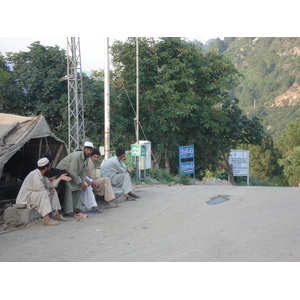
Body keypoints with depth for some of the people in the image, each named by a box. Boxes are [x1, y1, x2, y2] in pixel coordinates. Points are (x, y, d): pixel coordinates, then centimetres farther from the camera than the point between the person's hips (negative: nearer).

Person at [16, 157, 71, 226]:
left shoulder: (42, 175, 8)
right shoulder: (35, 175, -24)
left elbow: (49, 185, 10)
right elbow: (40, 189, -31)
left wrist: (60, 178, 4)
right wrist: (49, 191, -12)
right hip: (25, 198, -11)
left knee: (53, 192, 10)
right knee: (44, 194, -34)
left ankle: (56, 214, 8)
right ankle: (46, 219, -39)